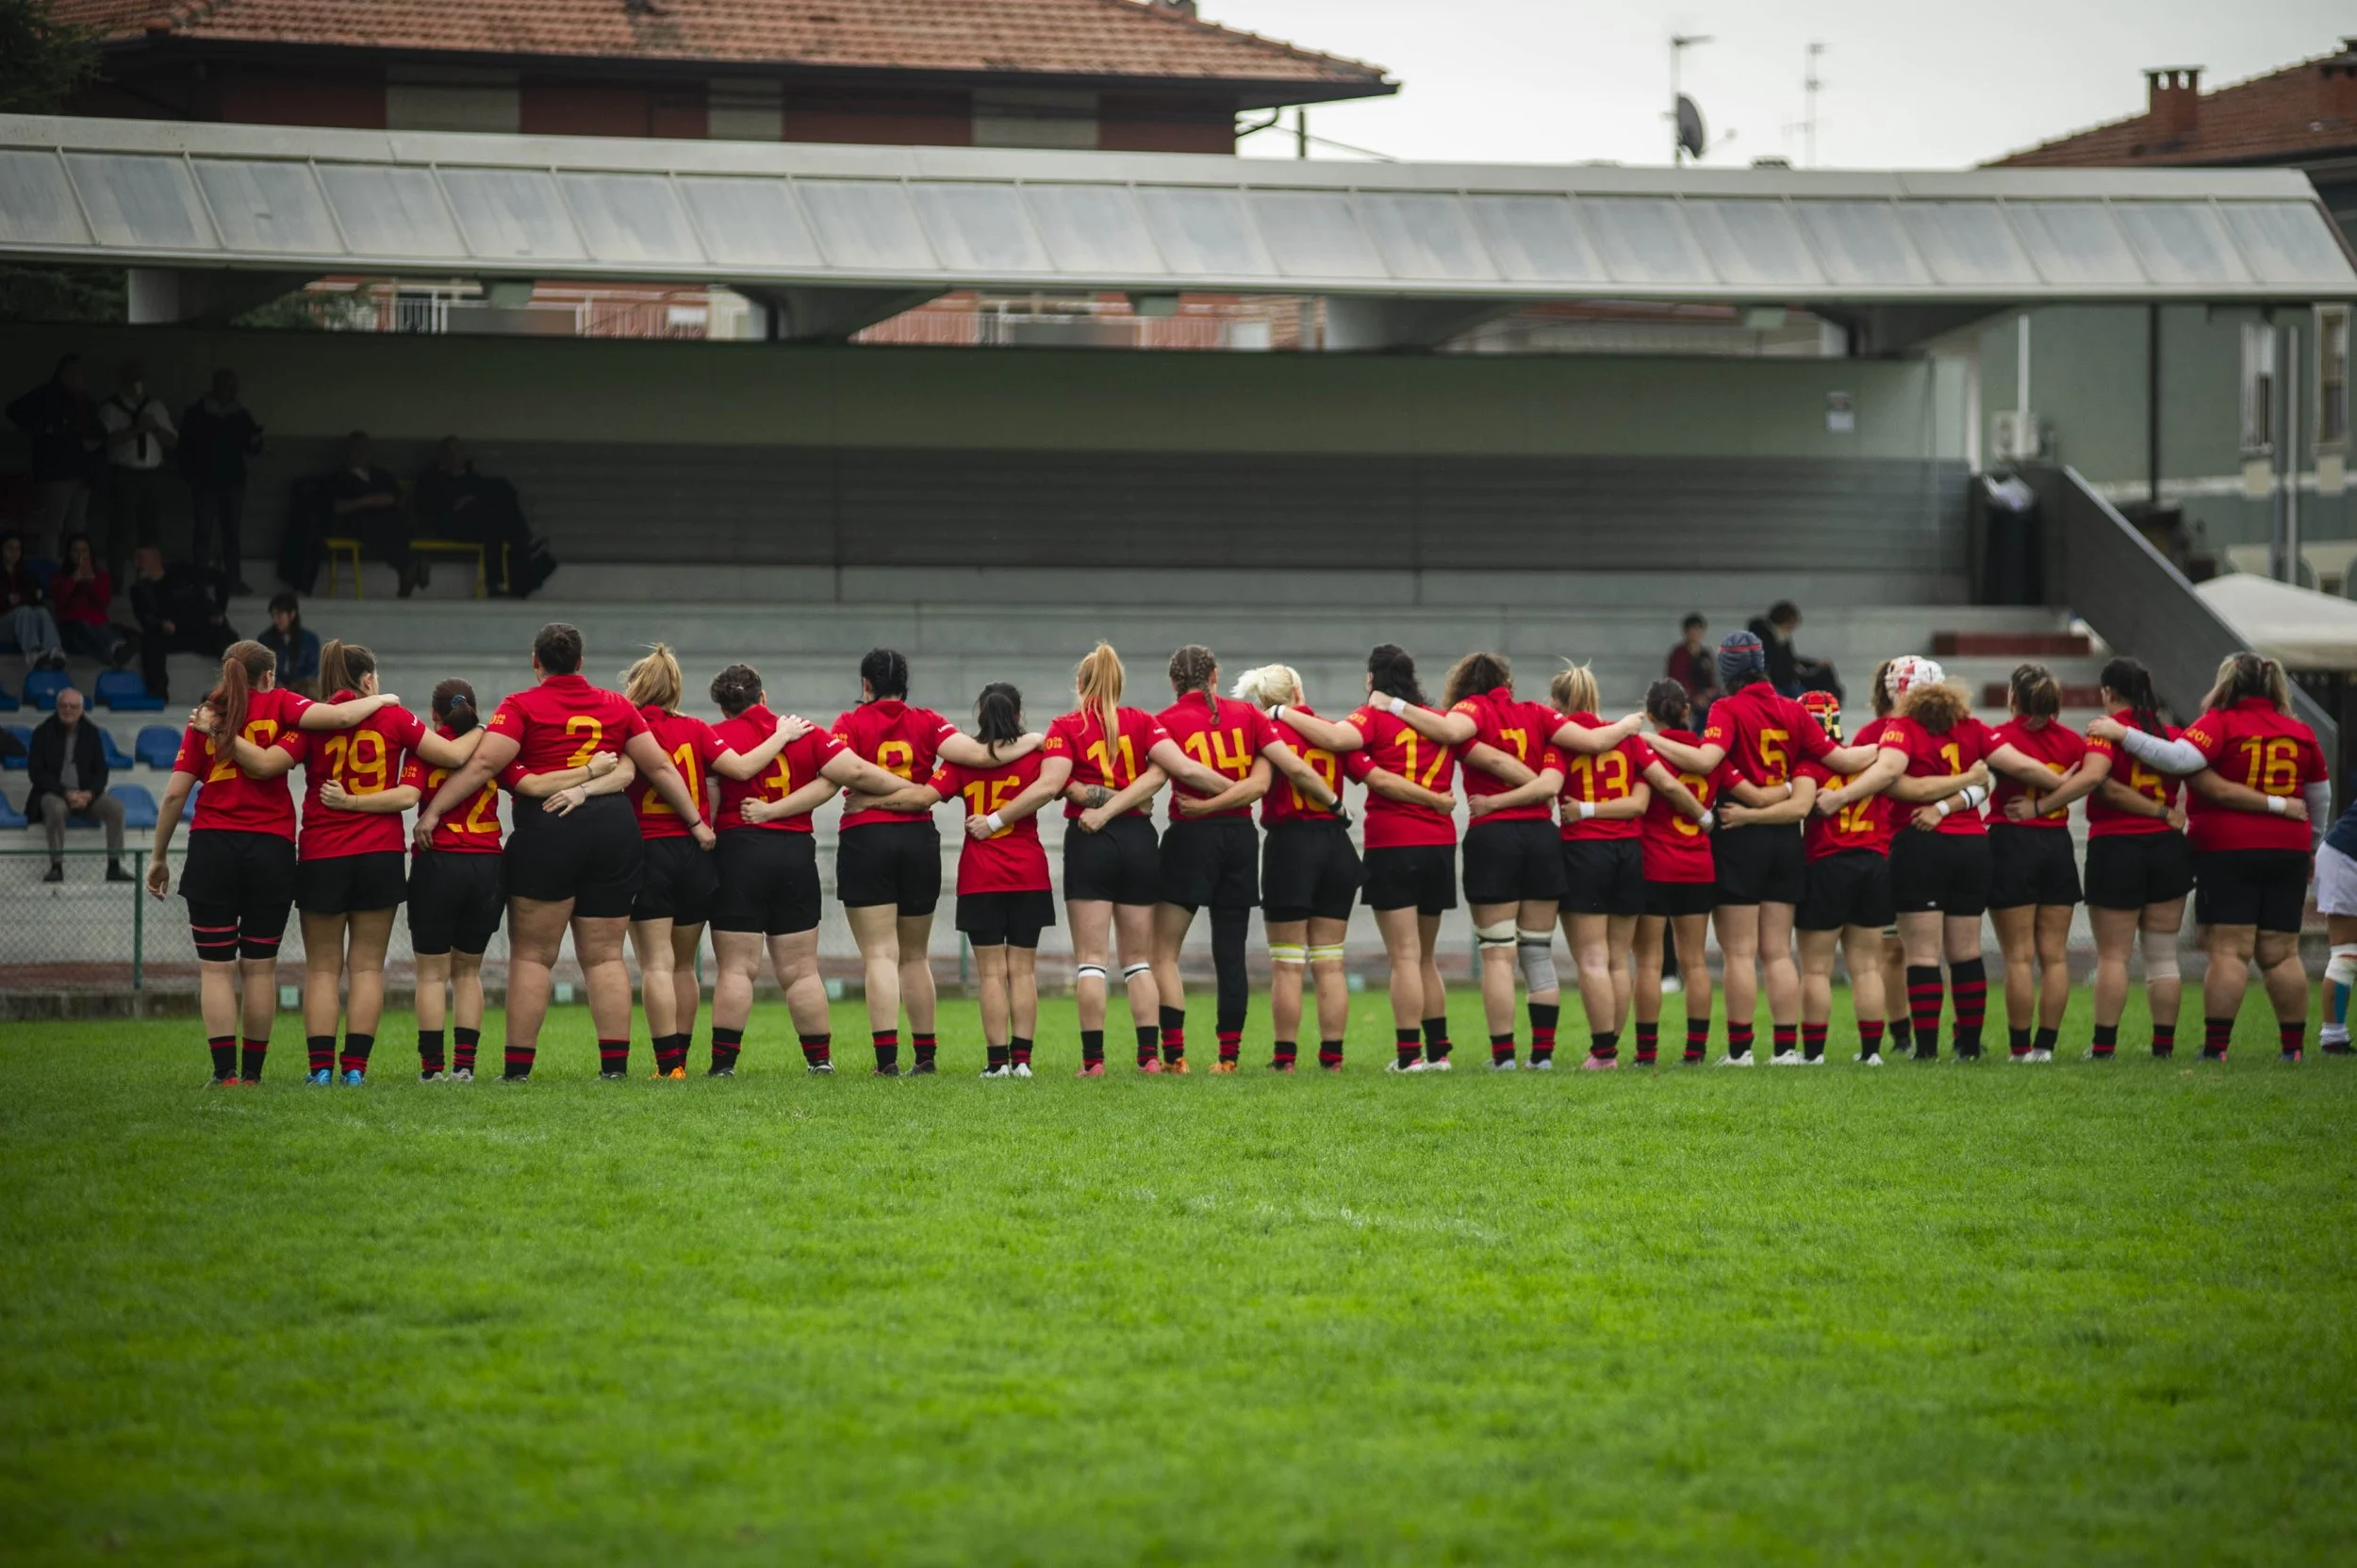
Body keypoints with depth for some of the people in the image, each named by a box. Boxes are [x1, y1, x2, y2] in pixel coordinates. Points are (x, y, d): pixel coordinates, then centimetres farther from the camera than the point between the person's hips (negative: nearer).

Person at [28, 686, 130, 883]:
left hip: (86, 794, 3)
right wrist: (65, 793, -21)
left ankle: (114, 866, -20)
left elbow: (101, 771, 6)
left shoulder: (91, 732, 4)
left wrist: (89, 794, -15)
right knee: (56, 808, -38)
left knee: (115, 807, -23)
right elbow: (37, 774, -9)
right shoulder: (43, 732, -5)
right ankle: (56, 866, -33)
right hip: (53, 793, -3)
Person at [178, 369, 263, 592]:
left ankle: (234, 580, 4)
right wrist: (190, 474, -9)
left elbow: (251, 450, 11)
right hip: (204, 482, -3)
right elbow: (185, 446, -1)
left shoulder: (241, 416, 9)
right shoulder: (197, 414, 0)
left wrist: (255, 442, -12)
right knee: (203, 531, -3)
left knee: (233, 532, 2)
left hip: (232, 482, 3)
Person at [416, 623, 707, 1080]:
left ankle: (518, 1067, -1)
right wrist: (696, 823, 19)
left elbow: (483, 764, -11)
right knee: (605, 955, 9)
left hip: (547, 829, -4)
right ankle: (615, 1064, 2)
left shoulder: (522, 706, -1)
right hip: (615, 827, 4)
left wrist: (433, 811, -8)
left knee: (531, 955, 3)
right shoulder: (616, 705, 10)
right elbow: (660, 768, 11)